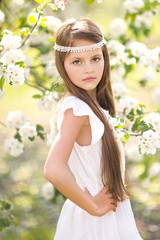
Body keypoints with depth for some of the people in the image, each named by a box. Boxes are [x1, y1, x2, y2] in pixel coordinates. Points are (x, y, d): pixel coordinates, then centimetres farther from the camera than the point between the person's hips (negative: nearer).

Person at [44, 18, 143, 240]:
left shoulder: (93, 103, 2)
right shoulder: (76, 109, -23)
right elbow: (53, 171, -34)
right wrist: (93, 206, -21)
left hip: (112, 211, 8)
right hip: (95, 221, -8)